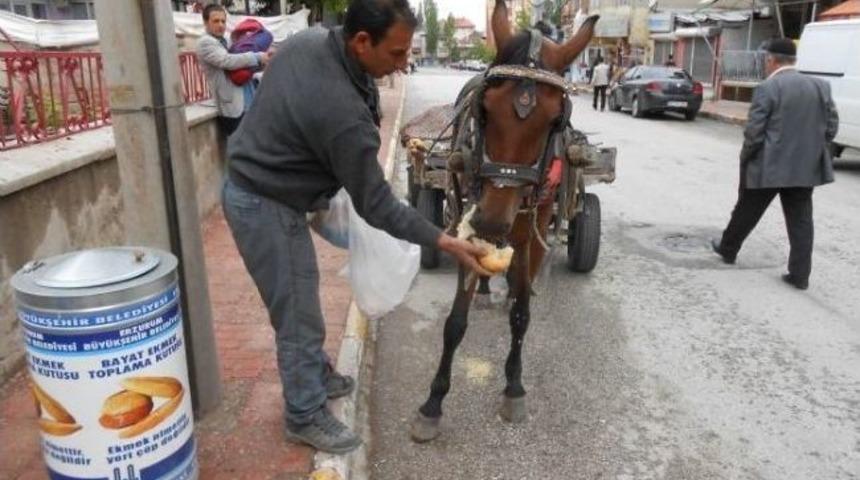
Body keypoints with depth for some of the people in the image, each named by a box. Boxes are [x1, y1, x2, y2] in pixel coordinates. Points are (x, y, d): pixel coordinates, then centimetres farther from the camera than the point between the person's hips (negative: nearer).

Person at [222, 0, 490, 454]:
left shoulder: (307, 39, -5)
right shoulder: (344, 113, -32)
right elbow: (376, 206, -23)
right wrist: (446, 242, -18)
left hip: (249, 186, 10)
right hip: (266, 208, -9)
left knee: (300, 298, 22)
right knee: (299, 315, 4)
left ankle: (317, 376, 42)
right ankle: (306, 416, 23)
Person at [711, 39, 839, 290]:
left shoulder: (767, 88, -12)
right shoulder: (820, 86, 7)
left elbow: (753, 133, -15)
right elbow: (831, 127, 7)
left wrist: (745, 160, 0)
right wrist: (811, 150, 16)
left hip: (768, 166, -5)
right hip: (806, 167, 5)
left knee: (747, 212, 14)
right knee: (800, 221, 7)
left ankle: (728, 249, 32)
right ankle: (800, 274, 7)